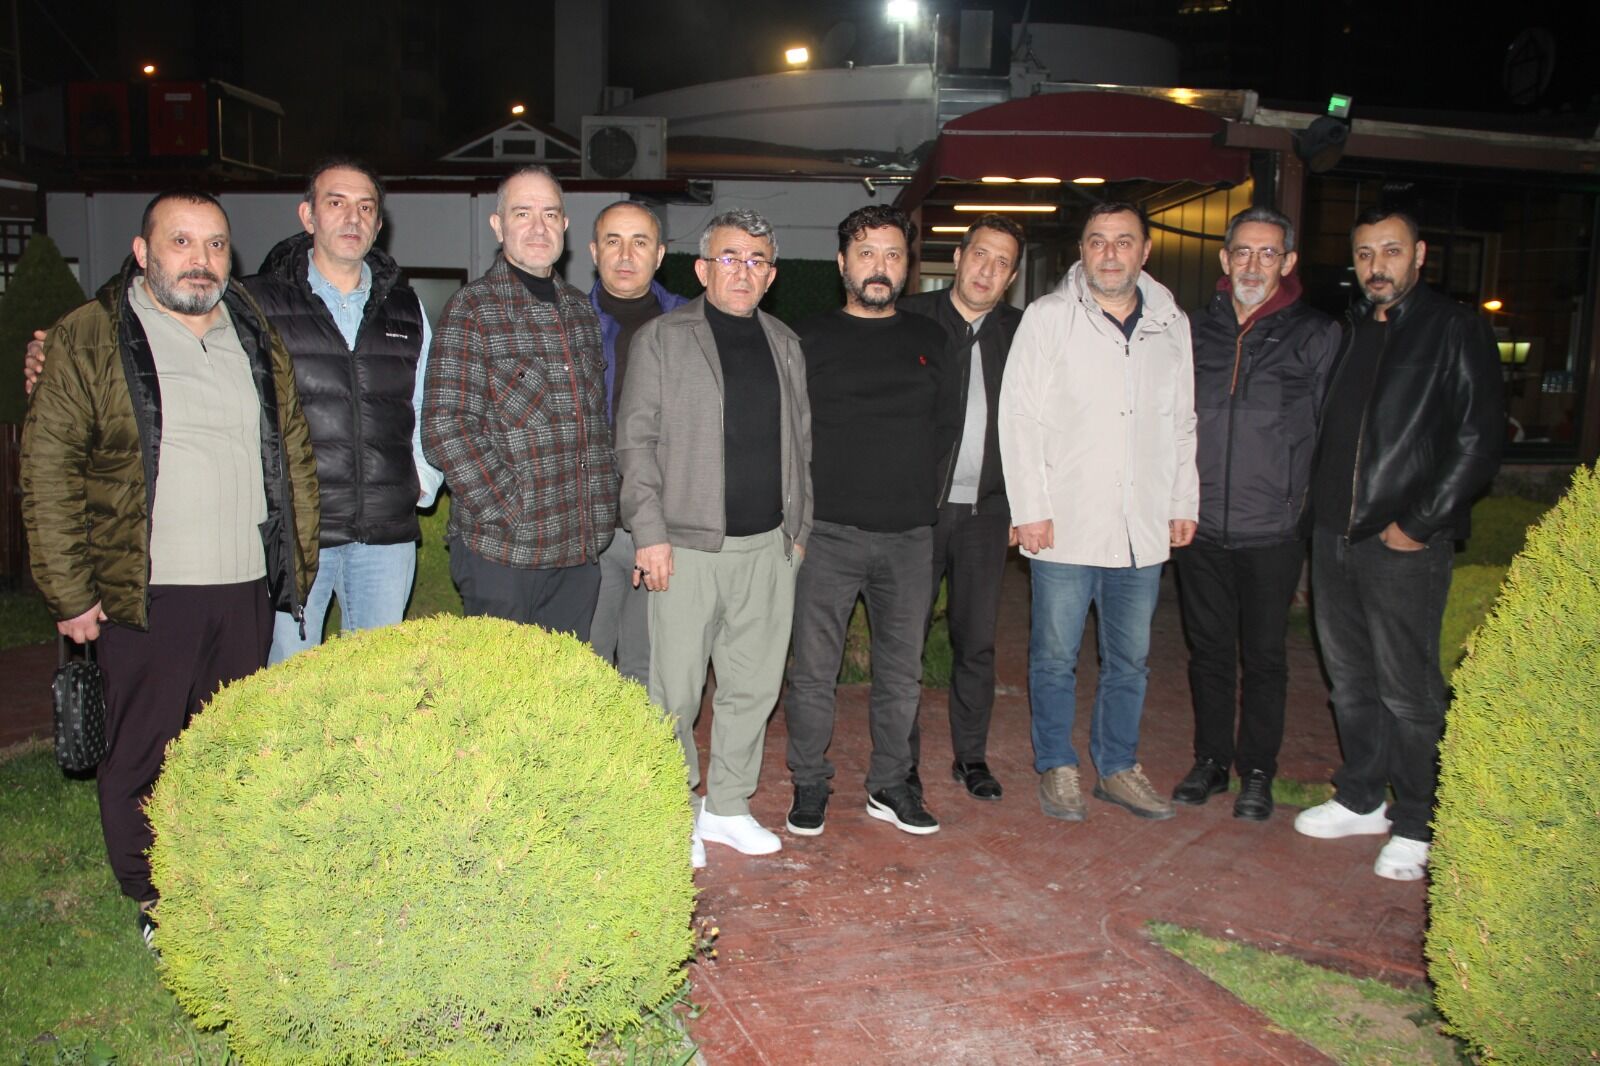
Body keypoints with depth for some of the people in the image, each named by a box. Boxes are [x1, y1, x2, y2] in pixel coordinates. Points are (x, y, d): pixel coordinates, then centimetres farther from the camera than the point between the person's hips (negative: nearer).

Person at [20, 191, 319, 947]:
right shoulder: (88, 340, -3)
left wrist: (299, 565, 11)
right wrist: (68, 593, -8)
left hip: (248, 588, 4)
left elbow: (294, 455, 16)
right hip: (146, 596, -4)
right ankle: (155, 905, 24)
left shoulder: (257, 338, 12)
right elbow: (47, 472, -5)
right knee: (144, 755, 7)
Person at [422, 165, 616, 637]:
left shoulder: (580, 308, 13)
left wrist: (603, 507, 8)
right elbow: (445, 430, -13)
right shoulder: (472, 309, -7)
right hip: (502, 550, -5)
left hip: (580, 547, 6)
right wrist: (511, 517, -16)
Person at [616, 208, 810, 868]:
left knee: (754, 685, 10)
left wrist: (799, 528, 14)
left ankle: (728, 807, 25)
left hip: (768, 546, 5)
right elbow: (636, 439, -4)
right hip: (687, 543, -4)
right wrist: (650, 530, -11)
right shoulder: (661, 338, 0)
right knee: (676, 690, 1)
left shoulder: (785, 345, 15)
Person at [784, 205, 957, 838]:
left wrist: (915, 491, 7)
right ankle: (810, 785, 18)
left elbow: (945, 429, 16)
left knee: (902, 672, 10)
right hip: (829, 531, -3)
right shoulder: (810, 340, 3)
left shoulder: (929, 341, 12)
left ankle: (890, 786, 24)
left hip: (910, 533, 3)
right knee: (814, 670, 2)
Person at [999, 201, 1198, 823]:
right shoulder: (1048, 318, -2)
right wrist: (1031, 508, -10)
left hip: (1143, 529, 4)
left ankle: (1118, 767, 28)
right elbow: (1019, 415, -5)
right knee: (1055, 656, 6)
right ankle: (1056, 767, 22)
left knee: (1130, 658, 13)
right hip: (1064, 526, -3)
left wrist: (1184, 503, 10)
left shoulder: (1171, 324, 9)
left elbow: (1182, 424, 16)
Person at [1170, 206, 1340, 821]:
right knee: (1208, 651, 13)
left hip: (1272, 532, -2)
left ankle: (1257, 773, 23)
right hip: (1200, 525, 3)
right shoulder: (1193, 331, 7)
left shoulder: (1316, 337, -1)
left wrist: (1304, 500, -2)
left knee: (1264, 657, 8)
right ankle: (1210, 761, 28)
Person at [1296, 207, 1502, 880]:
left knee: (1408, 691, 0)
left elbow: (1478, 441, -8)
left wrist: (1420, 524, -13)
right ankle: (1361, 799, 29)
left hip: (1405, 545, -6)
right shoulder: (1348, 332, 15)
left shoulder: (1455, 330, -3)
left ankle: (1415, 825, 14)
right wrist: (1322, 511, 10)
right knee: (1349, 680, 15)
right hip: (1333, 535, 6)